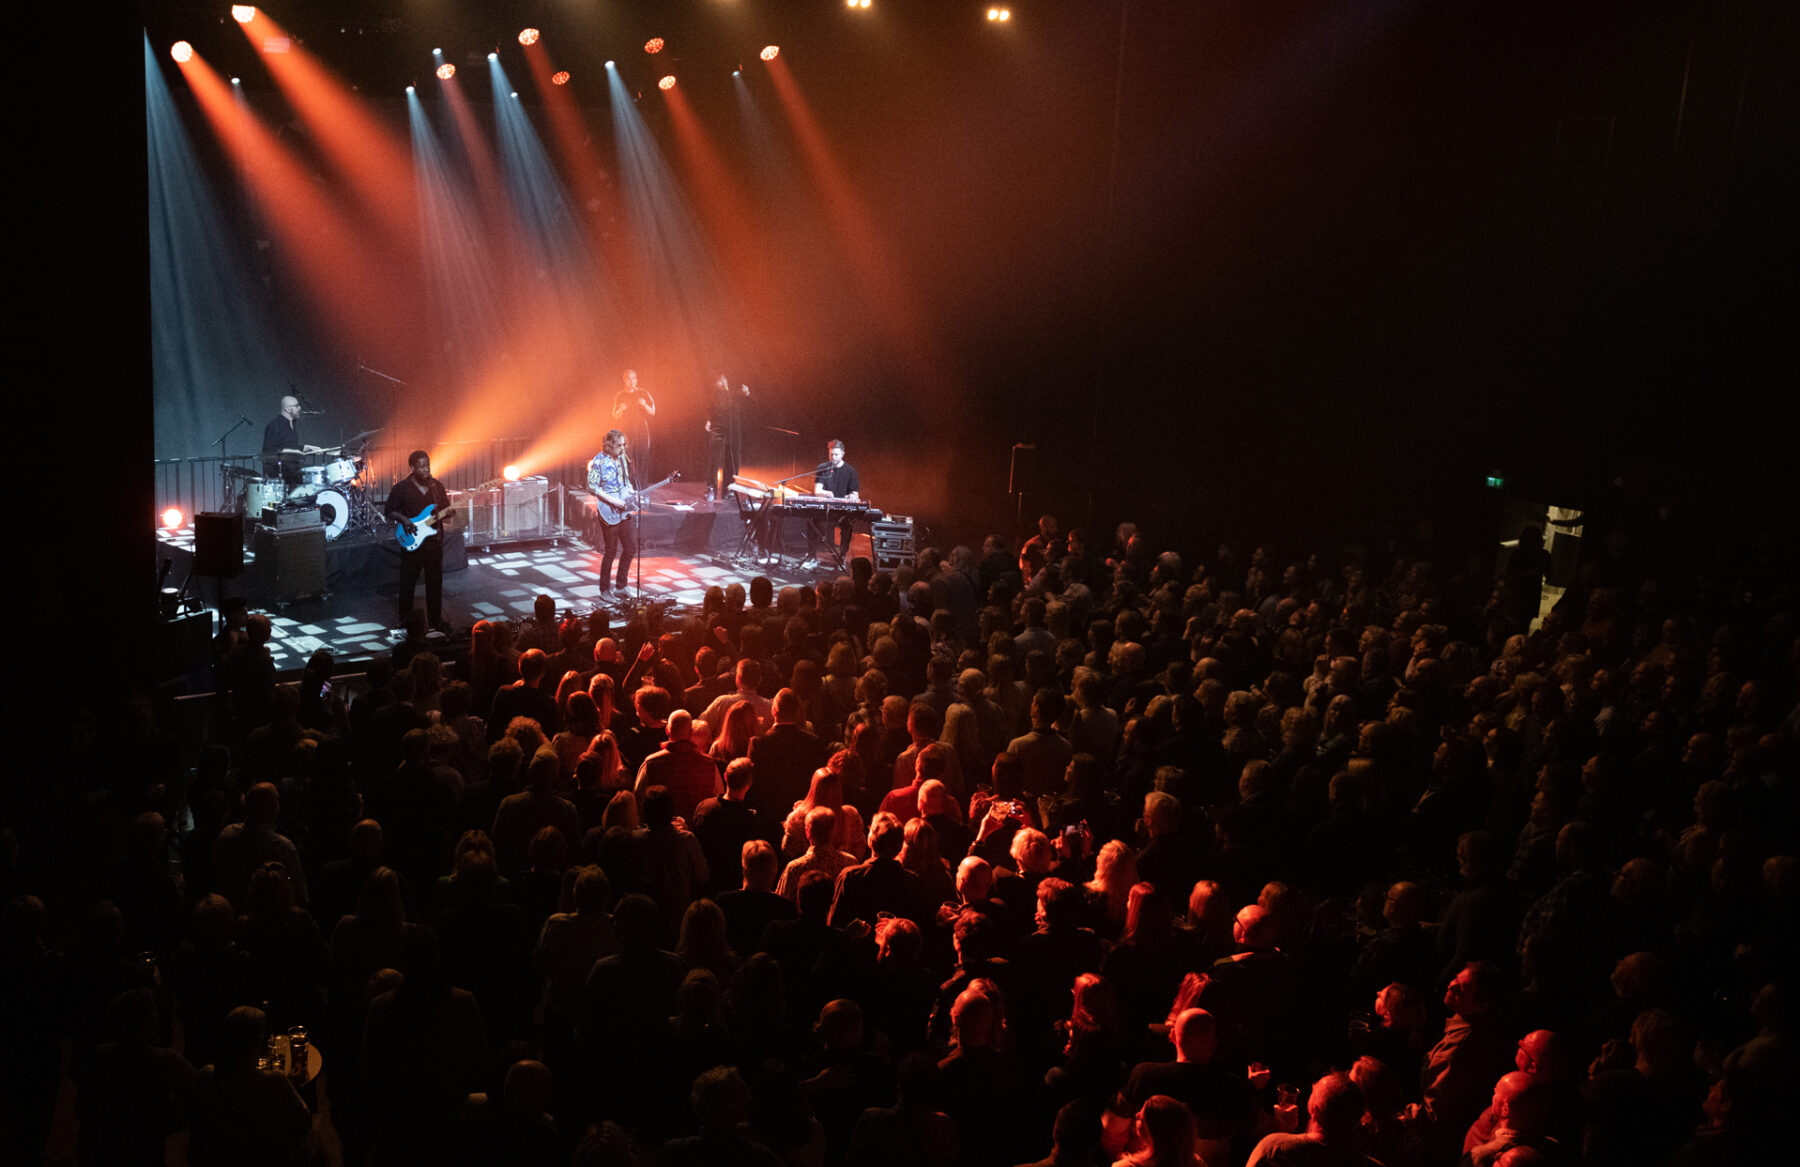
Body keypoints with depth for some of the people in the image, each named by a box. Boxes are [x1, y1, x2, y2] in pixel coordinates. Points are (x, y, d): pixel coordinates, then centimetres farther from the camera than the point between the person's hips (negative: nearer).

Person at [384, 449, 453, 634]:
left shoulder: (437, 486, 6)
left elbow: (445, 510, 14)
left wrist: (447, 513, -9)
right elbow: (389, 511, 0)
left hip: (434, 540, 3)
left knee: (435, 582, 8)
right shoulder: (401, 488, -6)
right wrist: (403, 520, -16)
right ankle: (404, 618, 17)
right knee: (407, 582, 4)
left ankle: (435, 619, 17)